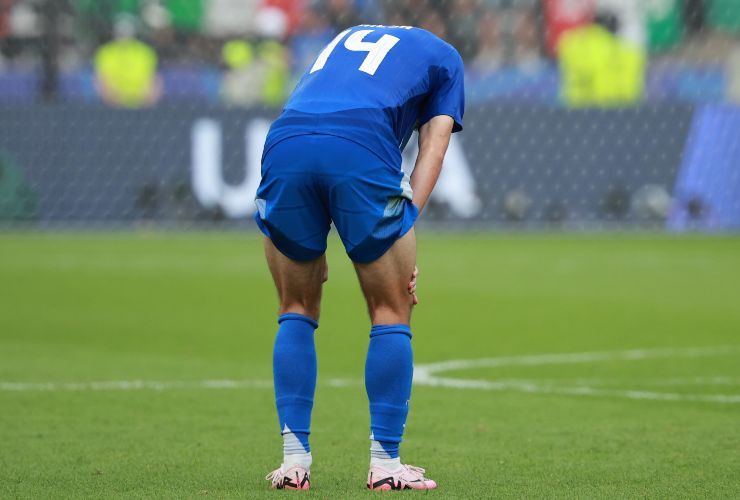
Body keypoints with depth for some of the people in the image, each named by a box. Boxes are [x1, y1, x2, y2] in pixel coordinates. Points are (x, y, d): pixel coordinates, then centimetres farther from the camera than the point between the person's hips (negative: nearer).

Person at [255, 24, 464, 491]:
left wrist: (313, 249, 27)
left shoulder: (345, 39, 40)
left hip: (283, 143, 4)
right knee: (392, 314, 12)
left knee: (297, 312, 18)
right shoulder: (444, 56, 29)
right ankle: (385, 463, 11)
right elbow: (433, 148, 13)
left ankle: (295, 461, 14)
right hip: (362, 148, -4)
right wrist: (405, 228, 5)